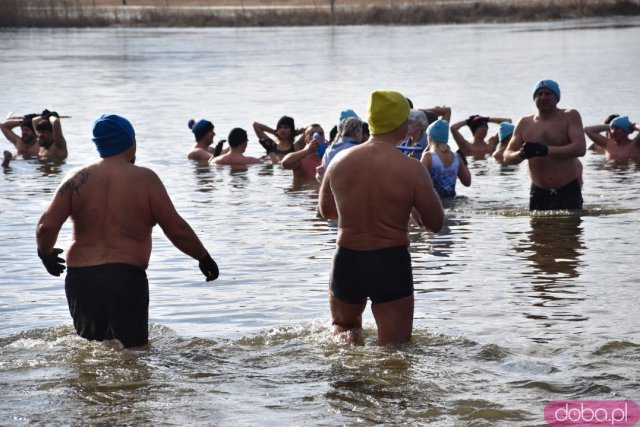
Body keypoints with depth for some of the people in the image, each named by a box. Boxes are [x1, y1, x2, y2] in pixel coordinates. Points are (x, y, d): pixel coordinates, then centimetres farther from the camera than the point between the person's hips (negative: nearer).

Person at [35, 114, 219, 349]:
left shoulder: (78, 178, 4)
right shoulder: (145, 179, -3)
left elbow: (47, 226, -3)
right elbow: (177, 230, -3)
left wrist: (46, 253, 17)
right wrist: (203, 257, 13)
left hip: (80, 278, 3)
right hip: (126, 279, -3)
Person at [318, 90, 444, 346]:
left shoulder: (341, 161, -1)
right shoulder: (411, 169, -13)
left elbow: (325, 211, 15)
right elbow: (435, 223, -5)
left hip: (347, 261, 3)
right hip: (391, 263, -3)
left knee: (343, 329, 29)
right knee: (396, 349, 7)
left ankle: (344, 337, -1)